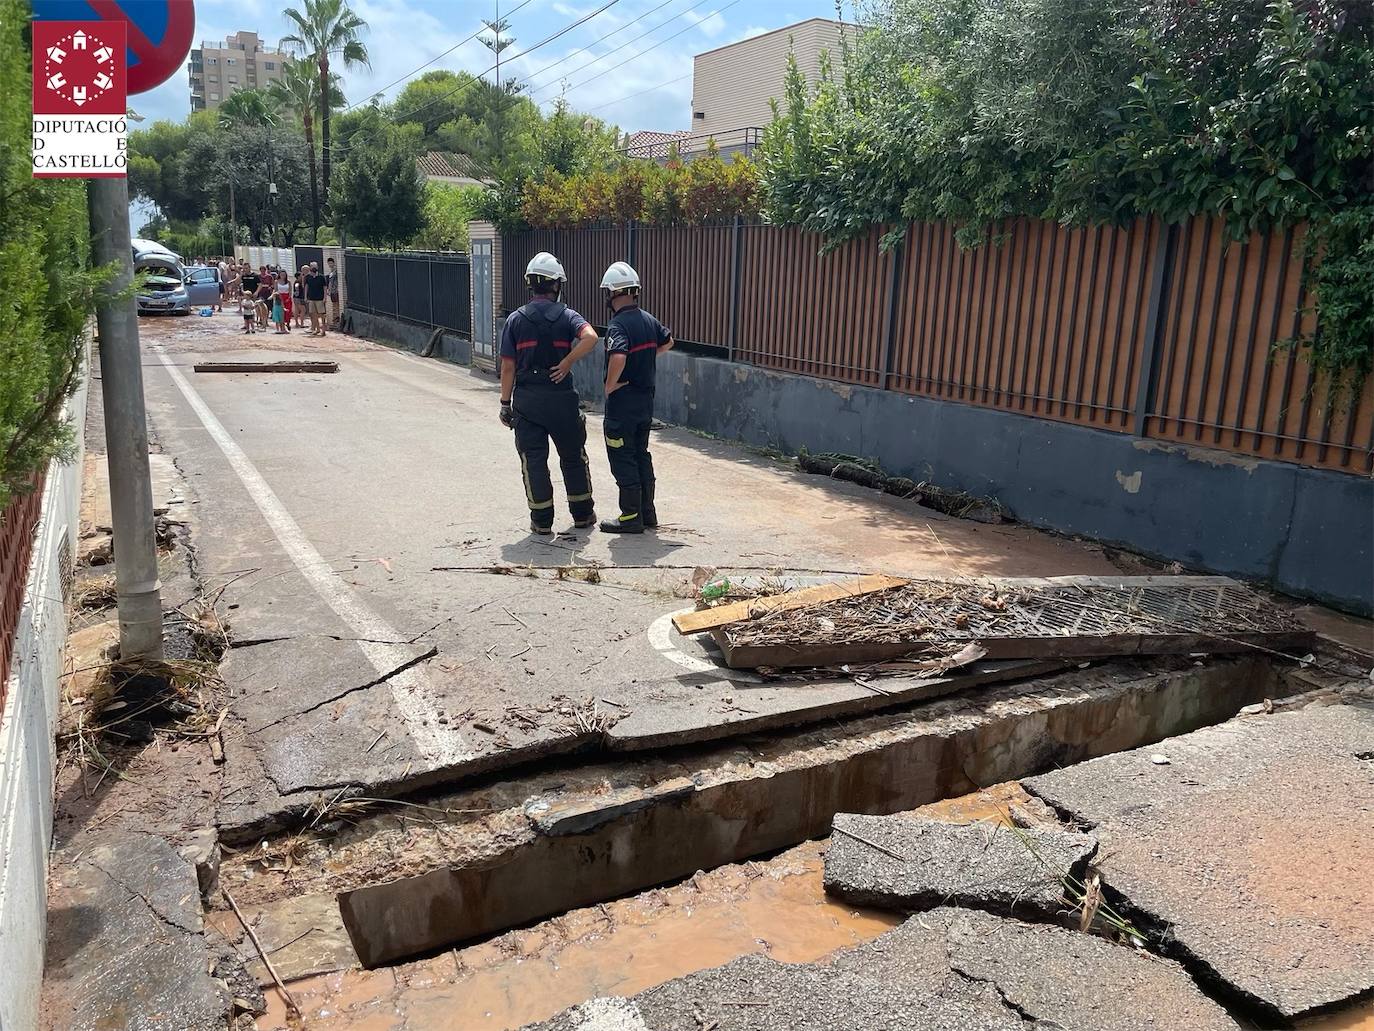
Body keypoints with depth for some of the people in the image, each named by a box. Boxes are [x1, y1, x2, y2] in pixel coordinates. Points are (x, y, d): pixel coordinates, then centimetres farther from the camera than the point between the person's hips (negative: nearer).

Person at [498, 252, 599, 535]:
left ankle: (542, 520, 9)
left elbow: (508, 366, -1)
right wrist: (567, 362, -13)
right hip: (561, 397, 0)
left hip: (526, 399, 0)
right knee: (573, 456, 15)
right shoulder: (566, 316, -1)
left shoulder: (516, 320, 1)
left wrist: (505, 403, 5)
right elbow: (590, 336, -23)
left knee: (533, 459, 6)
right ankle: (582, 514, 24)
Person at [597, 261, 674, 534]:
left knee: (623, 460, 1)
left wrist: (609, 387, -21)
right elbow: (668, 342, 24)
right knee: (641, 455, 17)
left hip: (622, 402, -8)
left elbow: (618, 358, -36)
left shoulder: (618, 325, -19)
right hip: (646, 400, 8)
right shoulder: (649, 320, 6)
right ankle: (648, 512, 23)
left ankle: (631, 517, 6)